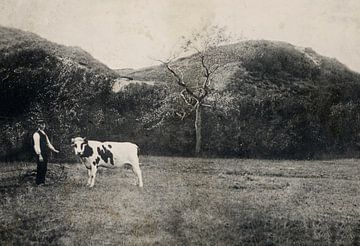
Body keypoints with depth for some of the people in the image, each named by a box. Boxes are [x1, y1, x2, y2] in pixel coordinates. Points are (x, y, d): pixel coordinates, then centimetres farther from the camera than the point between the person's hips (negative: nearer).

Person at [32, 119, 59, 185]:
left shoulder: (44, 134, 16)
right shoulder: (36, 134, -11)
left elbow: (48, 143, 22)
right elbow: (37, 145, -16)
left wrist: (54, 150, 15)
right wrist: (39, 155, -20)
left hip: (45, 154, 8)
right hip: (41, 154, -8)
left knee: (44, 168, 11)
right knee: (40, 168, -4)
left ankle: (43, 182, 19)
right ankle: (39, 182, 4)